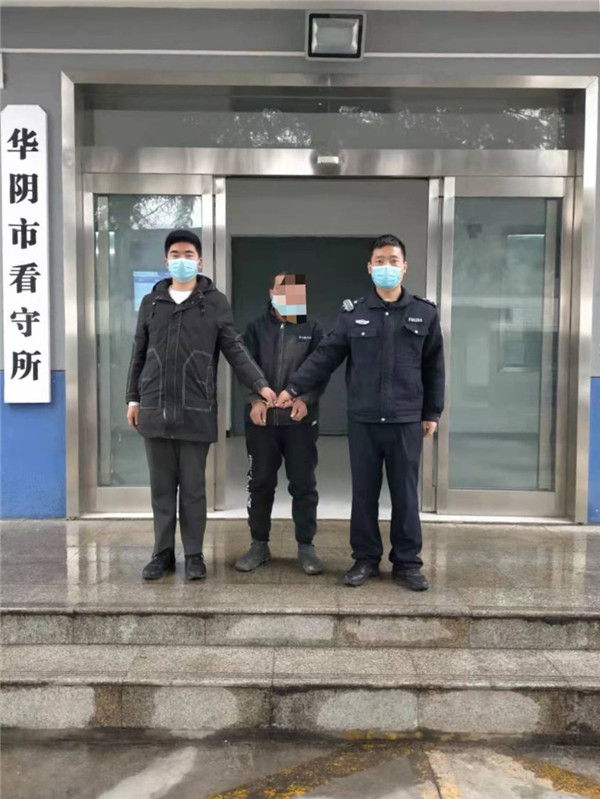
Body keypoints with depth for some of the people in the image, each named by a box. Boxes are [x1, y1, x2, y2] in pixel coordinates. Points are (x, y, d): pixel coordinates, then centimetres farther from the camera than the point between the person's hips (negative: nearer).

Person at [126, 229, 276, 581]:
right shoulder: (151, 302, 12)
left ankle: (194, 555, 17)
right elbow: (139, 355, 15)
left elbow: (236, 349, -1)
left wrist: (260, 384, -14)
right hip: (155, 410, 3)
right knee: (162, 487, 10)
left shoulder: (216, 302, 4)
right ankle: (163, 553, 21)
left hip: (196, 411, -3)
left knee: (193, 488, 5)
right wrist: (134, 398, 12)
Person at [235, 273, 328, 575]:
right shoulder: (257, 326, 7)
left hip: (300, 420, -1)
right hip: (262, 418, 1)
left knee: (303, 484, 4)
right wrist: (255, 399, -16)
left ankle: (306, 546, 16)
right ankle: (259, 544, 22)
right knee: (260, 483, 9)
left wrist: (305, 399, -17)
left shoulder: (313, 327, 5)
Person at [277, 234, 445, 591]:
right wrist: (294, 388, -4)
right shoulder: (353, 313, 3)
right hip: (362, 420, 1)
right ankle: (366, 559, 22)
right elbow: (325, 356, 3)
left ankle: (408, 563, 20)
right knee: (364, 493, 9)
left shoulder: (424, 313, 4)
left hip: (406, 421, 0)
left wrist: (432, 413, 5)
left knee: (405, 494, 6)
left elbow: (434, 368, 7)